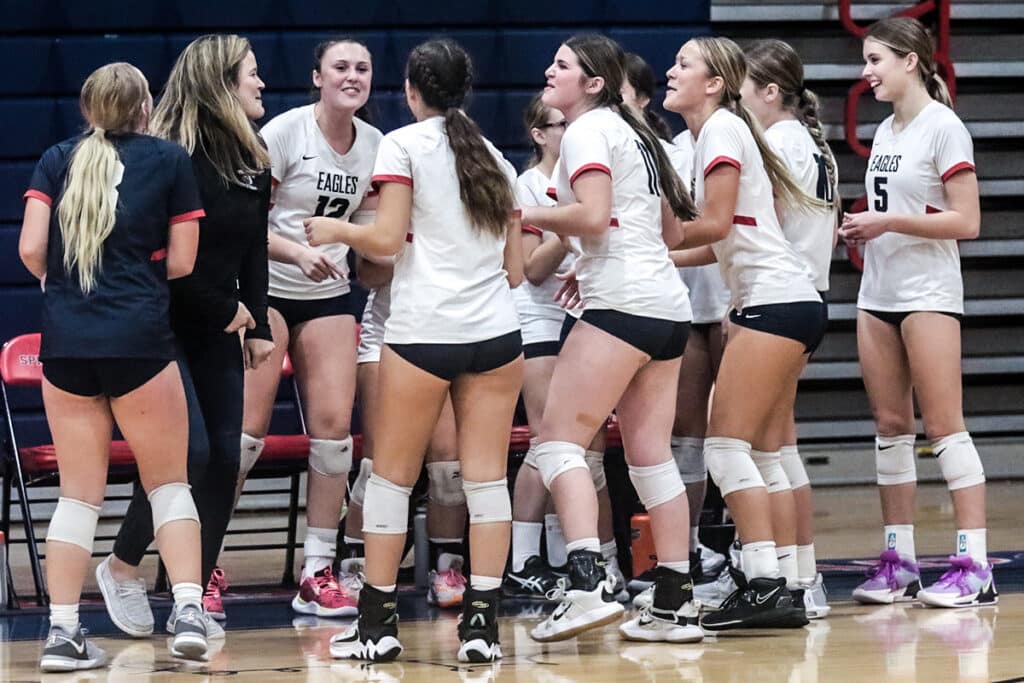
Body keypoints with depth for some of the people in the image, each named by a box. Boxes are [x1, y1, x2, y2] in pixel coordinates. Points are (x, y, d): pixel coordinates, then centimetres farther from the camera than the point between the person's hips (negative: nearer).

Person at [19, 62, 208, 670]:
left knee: (79, 494, 9)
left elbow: (31, 249, 0)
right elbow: (181, 262, 3)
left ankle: (63, 631, 2)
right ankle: (188, 610, -6)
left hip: (65, 342, 2)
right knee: (169, 483, 9)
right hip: (139, 340, -2)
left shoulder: (56, 162, 9)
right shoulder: (170, 160, 5)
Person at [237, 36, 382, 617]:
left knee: (334, 424, -5)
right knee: (247, 429, -9)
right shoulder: (284, 133, -12)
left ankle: (318, 573, 1)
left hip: (329, 296, 5)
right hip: (265, 289, -5)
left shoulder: (374, 144, 4)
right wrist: (300, 253, -26)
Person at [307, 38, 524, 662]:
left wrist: (335, 231, 11)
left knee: (392, 477, 6)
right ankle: (483, 621, -3)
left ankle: (378, 622, 9)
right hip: (496, 330, 4)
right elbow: (514, 269, 16)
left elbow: (386, 240, -7)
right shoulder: (494, 157, 16)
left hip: (423, 332, -4)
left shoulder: (405, 144, 0)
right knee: (487, 478, 2)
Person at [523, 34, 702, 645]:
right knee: (650, 455, 9)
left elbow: (593, 214, -19)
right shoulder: (633, 131, 22)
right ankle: (676, 605, 7)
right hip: (668, 303, 9)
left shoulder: (587, 130, -5)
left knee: (559, 438, -10)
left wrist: (527, 215, -5)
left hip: (622, 302, -9)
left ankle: (588, 584, -23)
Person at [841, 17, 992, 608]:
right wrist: (863, 227, 5)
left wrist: (888, 222, -17)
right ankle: (898, 562, 10)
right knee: (890, 426, 6)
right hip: (879, 292, 8)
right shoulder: (886, 131, 14)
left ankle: (974, 567, -11)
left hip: (928, 292, -8)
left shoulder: (942, 127, -9)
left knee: (944, 426, -10)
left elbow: (966, 222, -14)